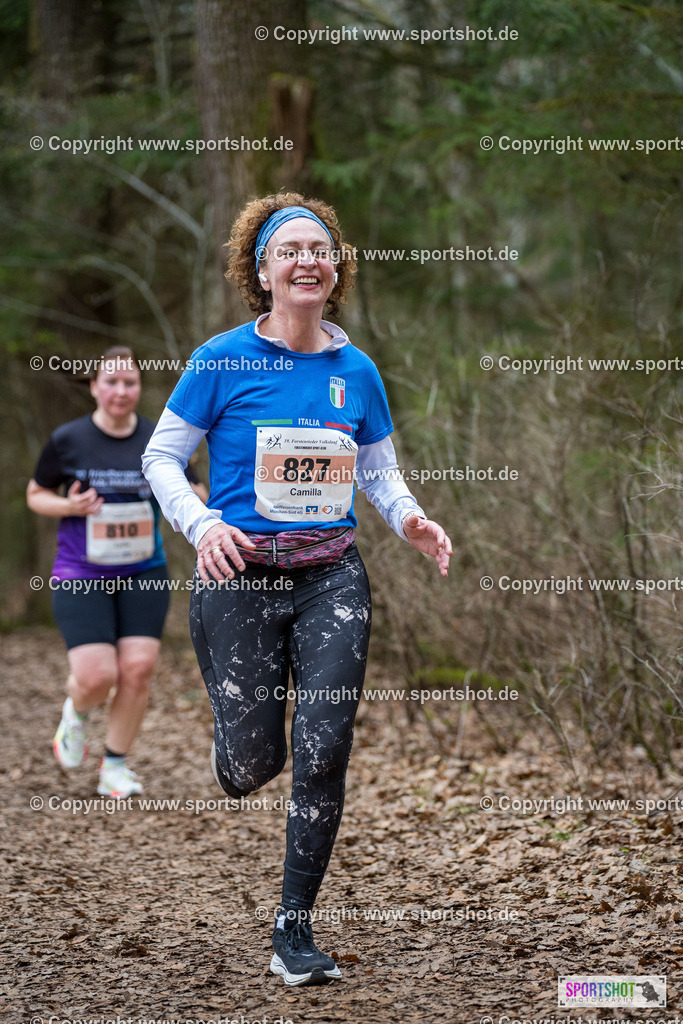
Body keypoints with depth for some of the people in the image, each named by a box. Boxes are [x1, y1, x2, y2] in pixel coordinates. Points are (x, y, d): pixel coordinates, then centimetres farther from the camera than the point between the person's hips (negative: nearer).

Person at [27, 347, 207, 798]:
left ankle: (115, 768, 11)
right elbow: (36, 494, 8)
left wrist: (191, 497, -13)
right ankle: (76, 712, 25)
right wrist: (68, 506, -13)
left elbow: (194, 495, 11)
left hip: (144, 574, 2)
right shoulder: (68, 440, -4)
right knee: (96, 678, -13)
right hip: (81, 576, -2)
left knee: (138, 669, -8)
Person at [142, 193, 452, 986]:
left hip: (331, 578, 3)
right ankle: (229, 734, 40)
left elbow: (380, 471, 16)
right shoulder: (221, 361, -4)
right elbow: (160, 457, 0)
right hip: (240, 577, -3)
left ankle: (294, 933, 9)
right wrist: (202, 524, -17)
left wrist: (409, 519, -6)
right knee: (252, 767, -1)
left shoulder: (356, 371, 6)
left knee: (324, 756, -4)